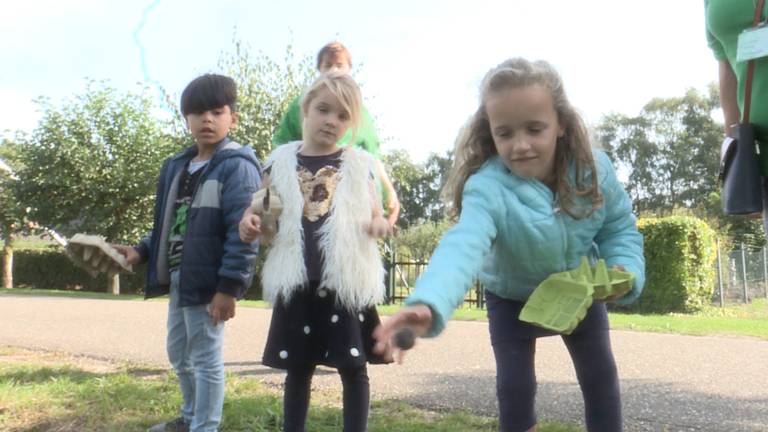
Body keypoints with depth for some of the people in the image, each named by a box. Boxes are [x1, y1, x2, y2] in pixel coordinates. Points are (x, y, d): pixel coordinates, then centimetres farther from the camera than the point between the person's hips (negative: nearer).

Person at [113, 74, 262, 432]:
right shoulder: (177, 166, 13)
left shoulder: (237, 166, -14)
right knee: (179, 354, 22)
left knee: (205, 358, 2)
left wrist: (229, 286, -22)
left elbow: (243, 232, -19)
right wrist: (142, 251, 7)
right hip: (178, 278, 9)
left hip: (208, 281, -9)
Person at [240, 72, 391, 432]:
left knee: (353, 368, 4)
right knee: (298, 368, 12)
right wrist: (249, 221, -9)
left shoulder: (358, 164, 4)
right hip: (297, 283, 1)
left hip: (347, 281, -1)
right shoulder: (282, 161, 6)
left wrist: (379, 224, -17)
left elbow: (375, 214, 7)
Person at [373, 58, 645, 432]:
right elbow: (464, 244, -60)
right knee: (513, 384, -3)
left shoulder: (594, 169, -27)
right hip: (512, 297, -2)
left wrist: (624, 271, -31)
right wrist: (428, 304, -79)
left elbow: (619, 228, -10)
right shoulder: (487, 188, -40)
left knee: (600, 376, 10)